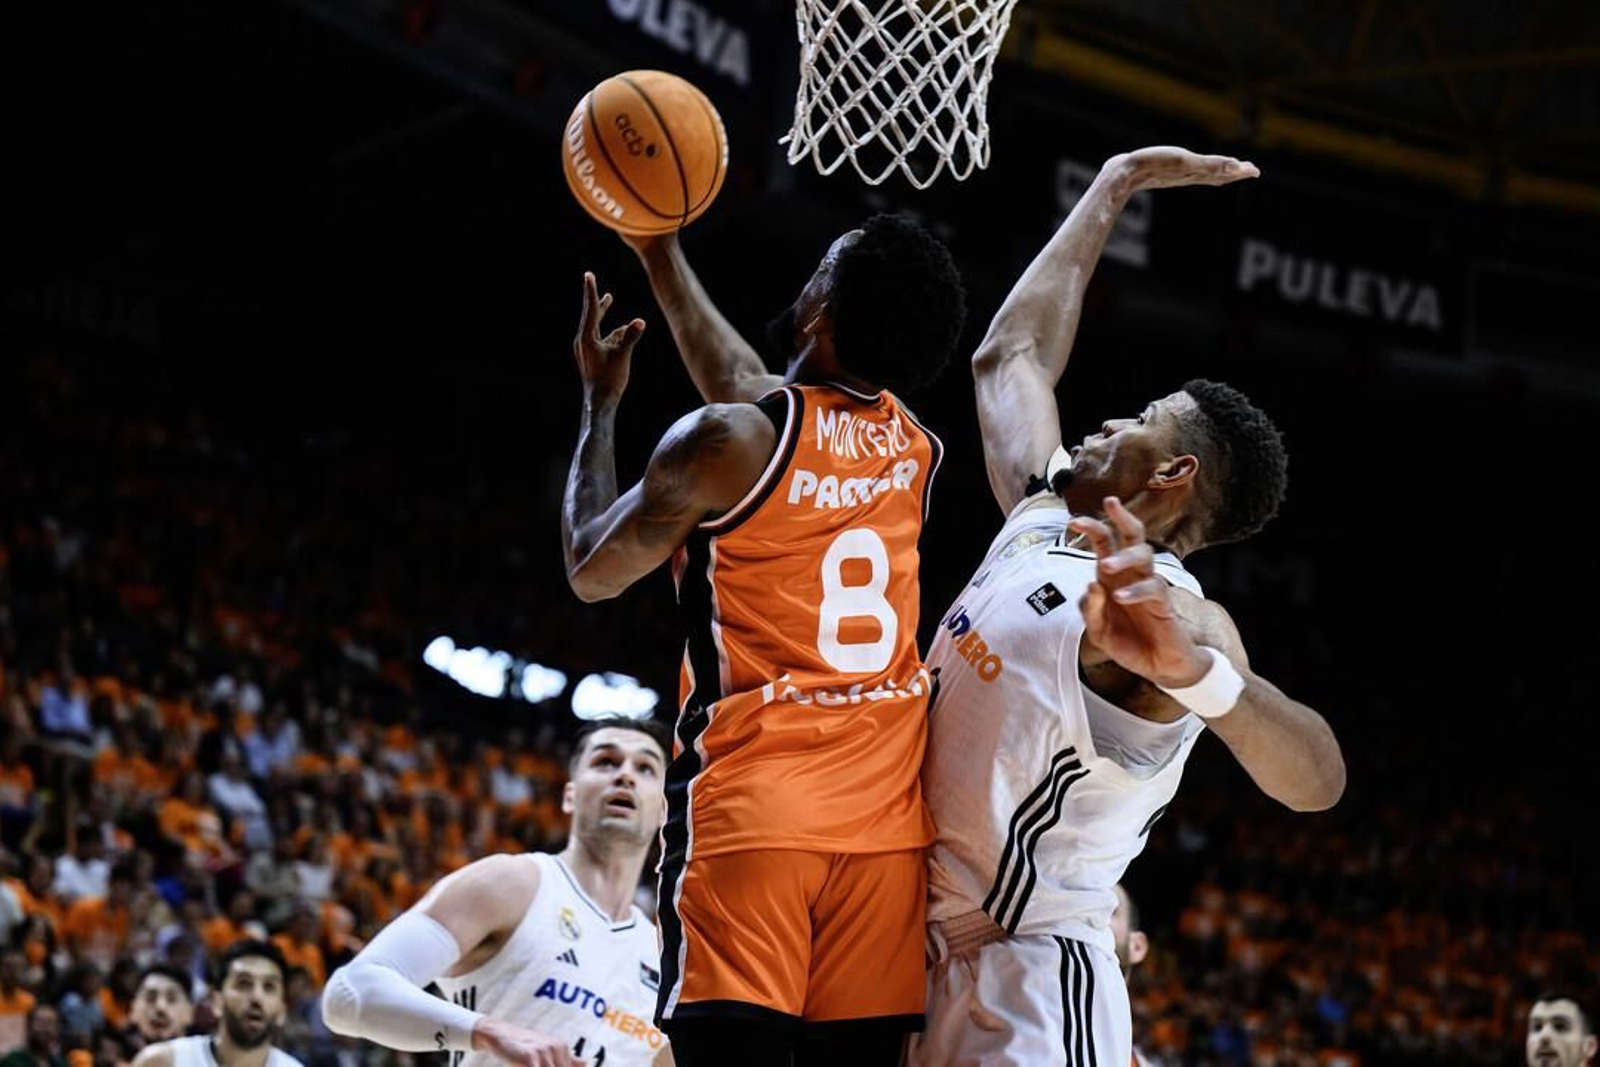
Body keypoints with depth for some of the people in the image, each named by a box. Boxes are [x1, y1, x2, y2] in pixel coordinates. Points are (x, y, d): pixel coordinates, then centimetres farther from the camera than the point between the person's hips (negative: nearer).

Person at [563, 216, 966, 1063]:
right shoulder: (915, 450, 11)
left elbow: (592, 571, 8)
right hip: (883, 820, 5)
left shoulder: (725, 442, -7)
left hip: (748, 811, -5)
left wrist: (600, 400, 20)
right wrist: (660, 252, 39)